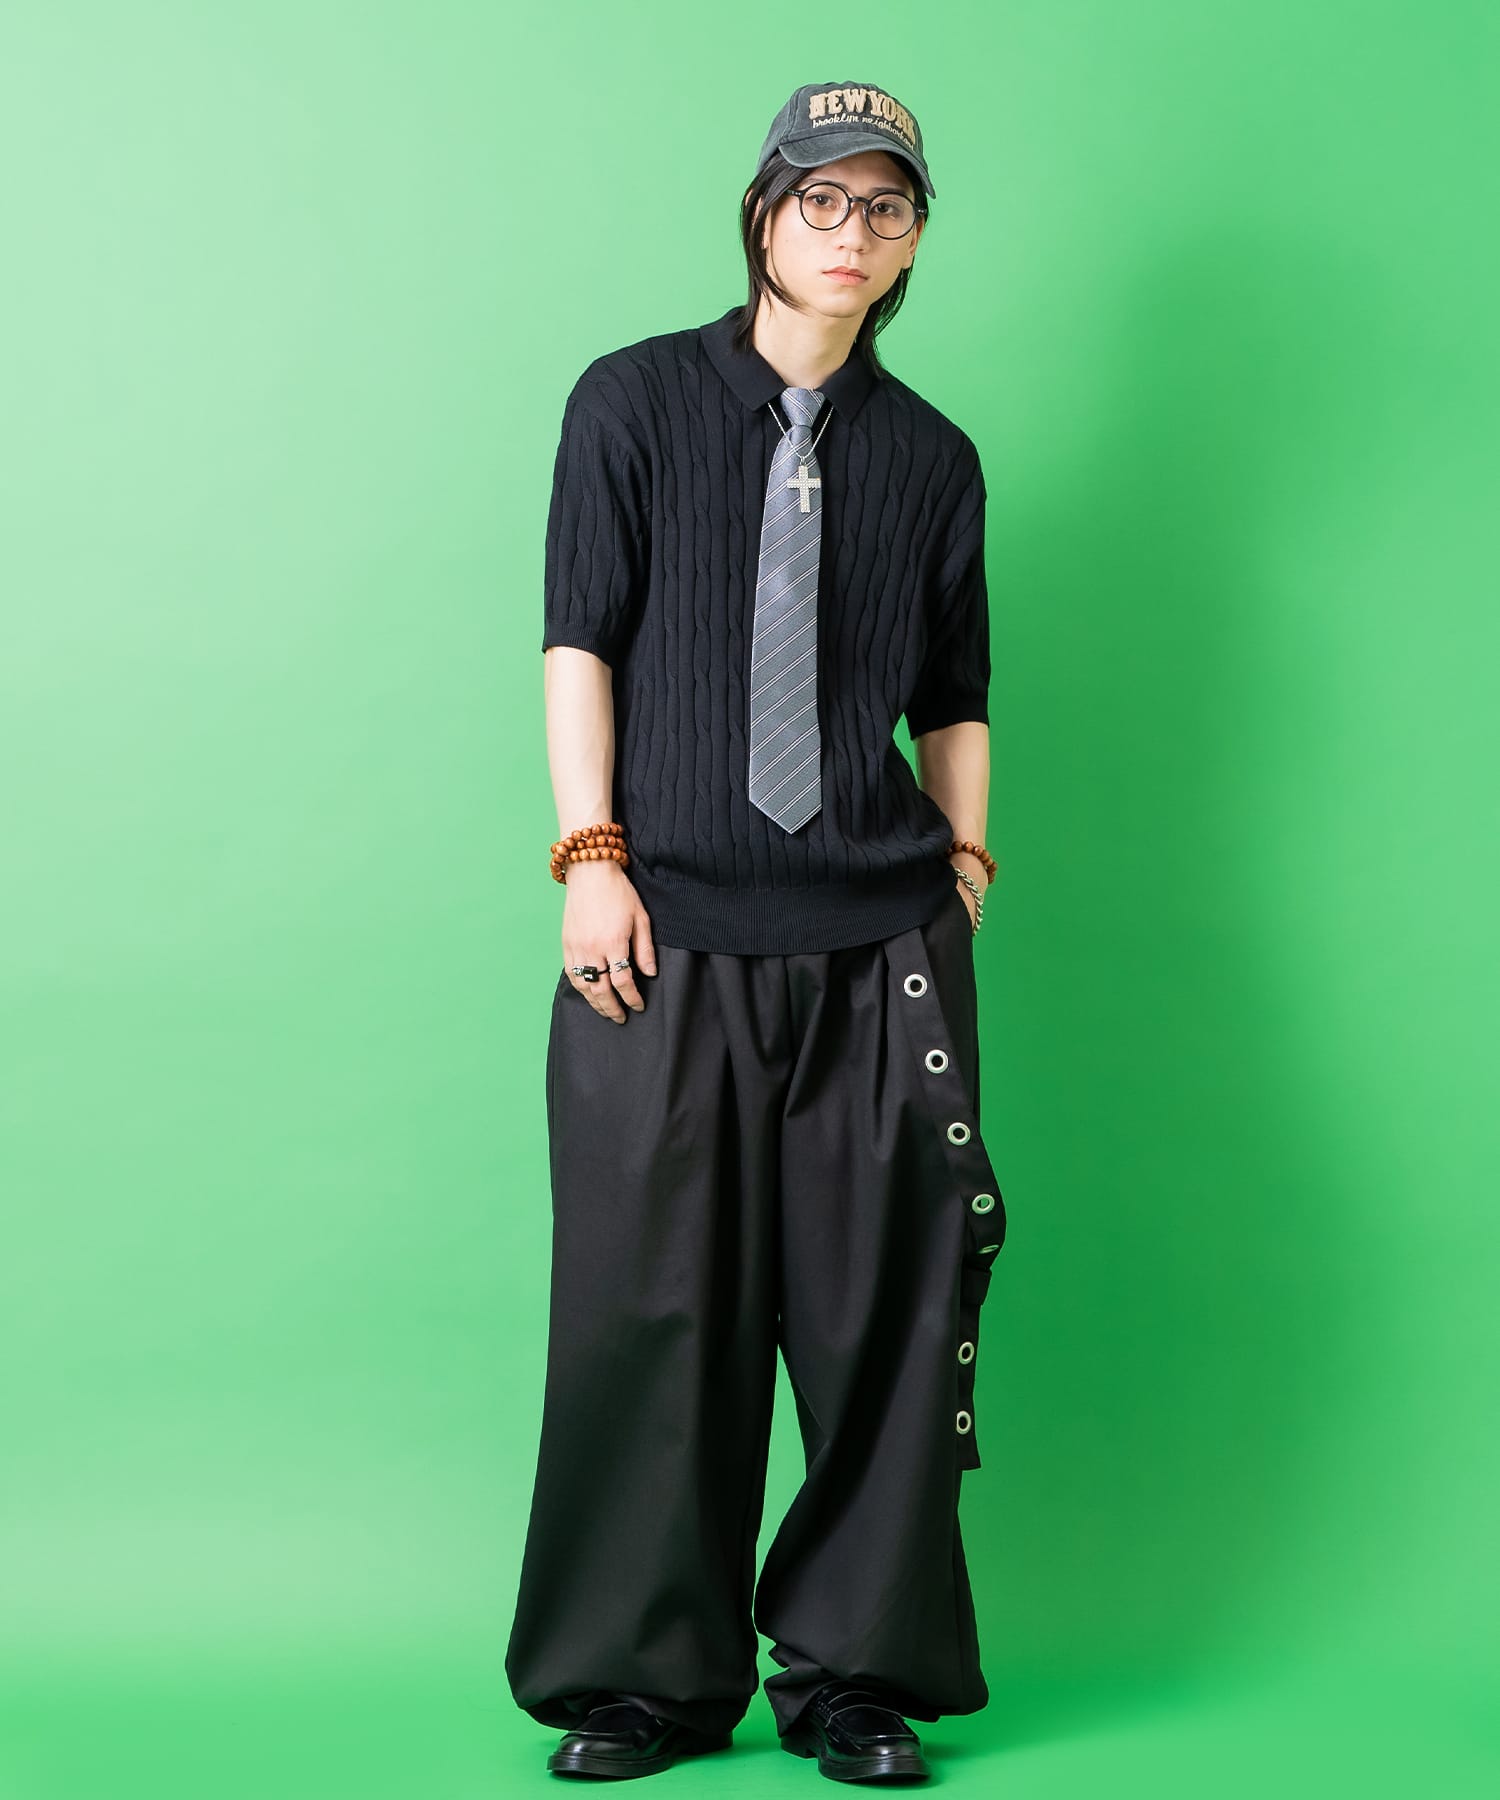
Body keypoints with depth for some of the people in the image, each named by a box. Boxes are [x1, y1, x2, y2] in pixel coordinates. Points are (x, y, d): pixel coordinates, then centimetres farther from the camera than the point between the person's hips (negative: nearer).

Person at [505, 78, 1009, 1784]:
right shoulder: (636, 401, 6)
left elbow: (954, 696, 17)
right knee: (652, 1305, 2)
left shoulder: (931, 456, 13)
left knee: (878, 1312, 3)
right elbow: (580, 639, 1)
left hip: (882, 944, 2)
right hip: (670, 931, -2)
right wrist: (591, 855, -7)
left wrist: (965, 861, 6)